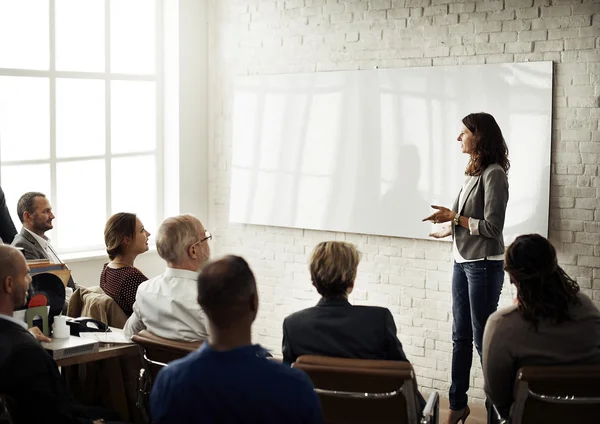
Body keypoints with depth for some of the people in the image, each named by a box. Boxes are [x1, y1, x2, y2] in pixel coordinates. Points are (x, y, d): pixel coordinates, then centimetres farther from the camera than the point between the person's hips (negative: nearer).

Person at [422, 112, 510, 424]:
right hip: (462, 261, 8)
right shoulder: (473, 172, 8)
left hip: (484, 265, -8)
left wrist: (454, 217, -13)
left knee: (482, 338, -1)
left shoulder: (493, 173, -15)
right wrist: (450, 229, 20)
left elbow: (492, 227, -16)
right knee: (460, 336, 12)